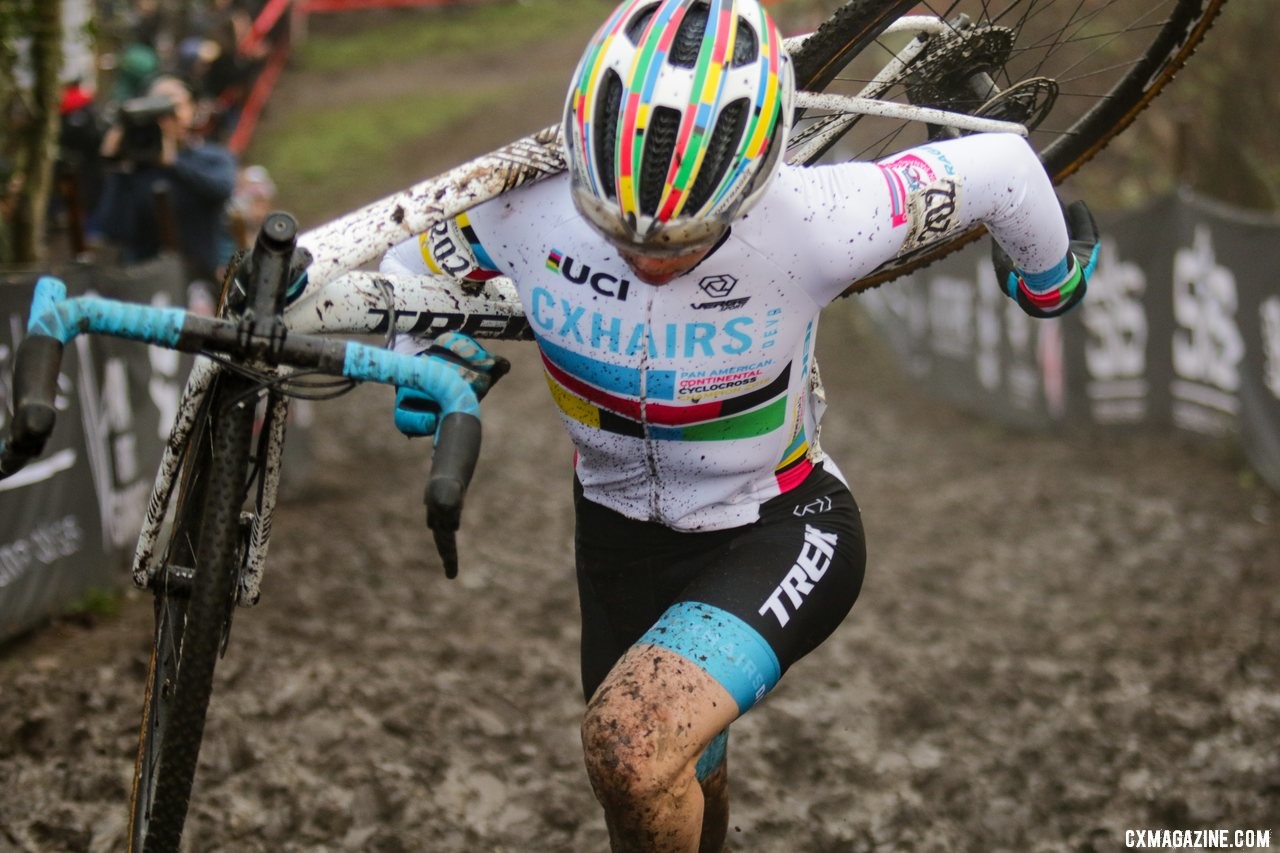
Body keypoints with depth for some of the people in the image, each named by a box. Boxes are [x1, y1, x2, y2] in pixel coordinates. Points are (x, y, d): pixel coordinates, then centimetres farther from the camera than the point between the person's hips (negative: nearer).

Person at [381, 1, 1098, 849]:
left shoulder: (811, 223, -32)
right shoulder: (535, 215, -23)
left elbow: (998, 165, -16)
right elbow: (406, 269, -2)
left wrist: (1052, 277, 3)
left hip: (777, 532, -4)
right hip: (621, 531, 4)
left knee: (629, 741, -29)